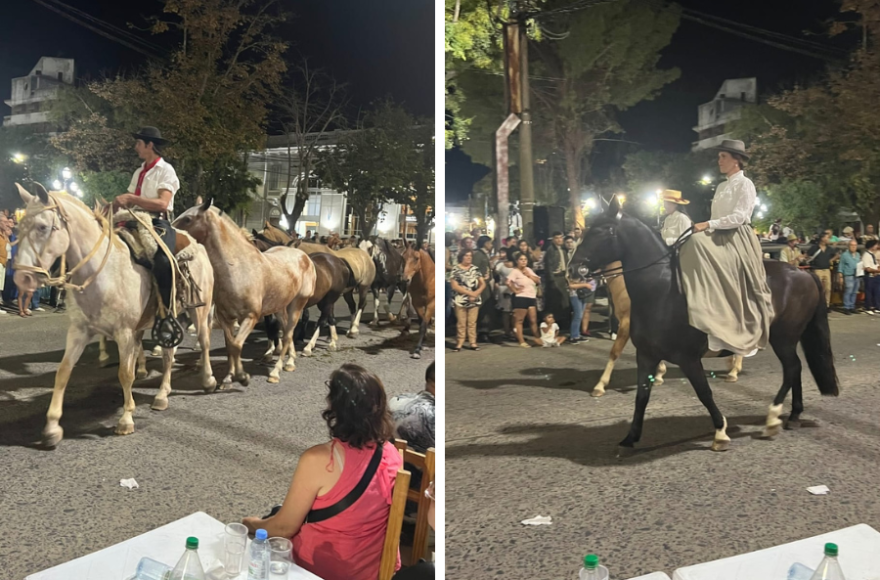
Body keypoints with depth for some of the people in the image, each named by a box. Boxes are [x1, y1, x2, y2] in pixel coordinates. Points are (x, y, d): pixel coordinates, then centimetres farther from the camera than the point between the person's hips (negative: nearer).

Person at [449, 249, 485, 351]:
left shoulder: (475, 269, 9)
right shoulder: (456, 269, -3)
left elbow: (483, 283, 7)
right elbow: (455, 286, -10)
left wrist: (476, 293, -12)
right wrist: (470, 293, -13)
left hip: (474, 300, 3)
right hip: (461, 300, -3)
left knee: (472, 323, 5)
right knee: (461, 323, -1)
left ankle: (473, 343, 8)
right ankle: (459, 343, 3)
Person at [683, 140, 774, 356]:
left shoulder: (745, 184, -5)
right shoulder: (722, 187, 19)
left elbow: (738, 217, -16)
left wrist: (708, 224, -22)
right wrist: (707, 227, 3)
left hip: (737, 239, -8)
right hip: (719, 237, 8)